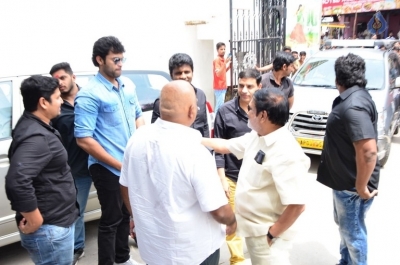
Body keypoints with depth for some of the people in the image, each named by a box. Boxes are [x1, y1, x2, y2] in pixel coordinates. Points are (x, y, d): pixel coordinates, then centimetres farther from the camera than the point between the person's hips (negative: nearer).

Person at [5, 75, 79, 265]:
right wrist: (35, 220, -25)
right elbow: (16, 182, -37)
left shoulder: (35, 126, 8)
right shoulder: (36, 137, -25)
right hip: (49, 229, -10)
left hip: (57, 222, 10)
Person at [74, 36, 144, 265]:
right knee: (111, 219, 6)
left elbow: (138, 115, 19)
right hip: (108, 169, -7)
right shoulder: (89, 95, -16)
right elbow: (84, 139, -20)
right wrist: (119, 164, -18)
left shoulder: (128, 87, 6)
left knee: (126, 214, 21)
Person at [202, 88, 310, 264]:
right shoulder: (256, 136, 0)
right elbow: (226, 146, 16)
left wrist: (271, 235, -21)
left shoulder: (286, 153, -29)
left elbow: (297, 205, -31)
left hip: (265, 233, -9)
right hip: (253, 227, 9)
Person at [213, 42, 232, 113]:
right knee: (220, 105, -9)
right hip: (219, 87, -8)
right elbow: (218, 74, -23)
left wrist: (229, 66, 5)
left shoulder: (223, 59, 12)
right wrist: (225, 63, -29)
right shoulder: (216, 60, -13)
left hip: (223, 86, 8)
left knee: (219, 105, 12)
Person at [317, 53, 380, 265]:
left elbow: (368, 151, -34)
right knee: (345, 226, 27)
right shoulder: (355, 97, 6)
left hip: (351, 184, -11)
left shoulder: (353, 106, -27)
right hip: (345, 179, 11)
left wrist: (361, 187, -24)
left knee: (352, 231, 8)